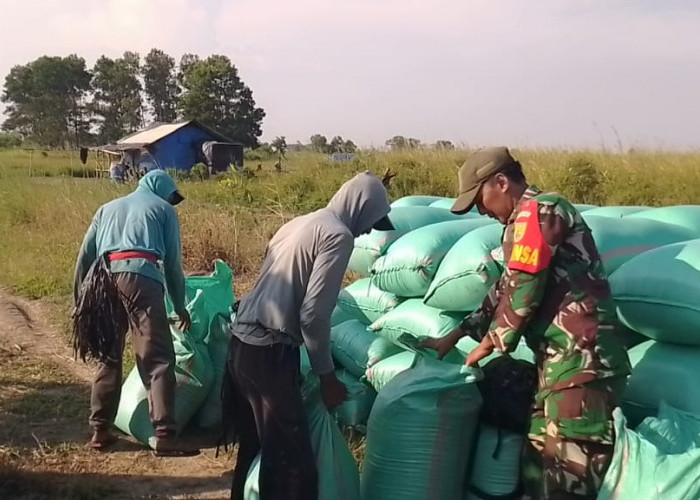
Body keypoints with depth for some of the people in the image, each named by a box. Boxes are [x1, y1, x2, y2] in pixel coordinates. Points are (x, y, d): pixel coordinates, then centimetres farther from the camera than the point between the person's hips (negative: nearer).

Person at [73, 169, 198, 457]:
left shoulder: (108, 208, 31)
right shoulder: (163, 209, 20)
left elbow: (85, 255, 23)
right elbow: (173, 261, 16)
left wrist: (79, 297, 26)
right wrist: (180, 305, 23)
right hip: (141, 278, -5)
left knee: (108, 357, 17)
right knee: (158, 359, -7)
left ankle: (100, 431, 19)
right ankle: (164, 436, -14)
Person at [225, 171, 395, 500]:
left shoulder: (301, 223, 17)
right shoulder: (338, 235, -9)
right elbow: (313, 313, -15)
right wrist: (326, 375, -4)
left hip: (241, 342, 9)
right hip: (269, 352, -9)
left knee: (254, 446, 22)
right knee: (291, 461, -3)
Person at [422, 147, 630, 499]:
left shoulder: (535, 212, -11)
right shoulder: (534, 216, 22)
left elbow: (522, 291, -15)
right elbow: (506, 288, 26)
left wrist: (490, 342, 0)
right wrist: (453, 336, 25)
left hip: (579, 360, -11)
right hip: (563, 358, 11)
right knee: (543, 453, 18)